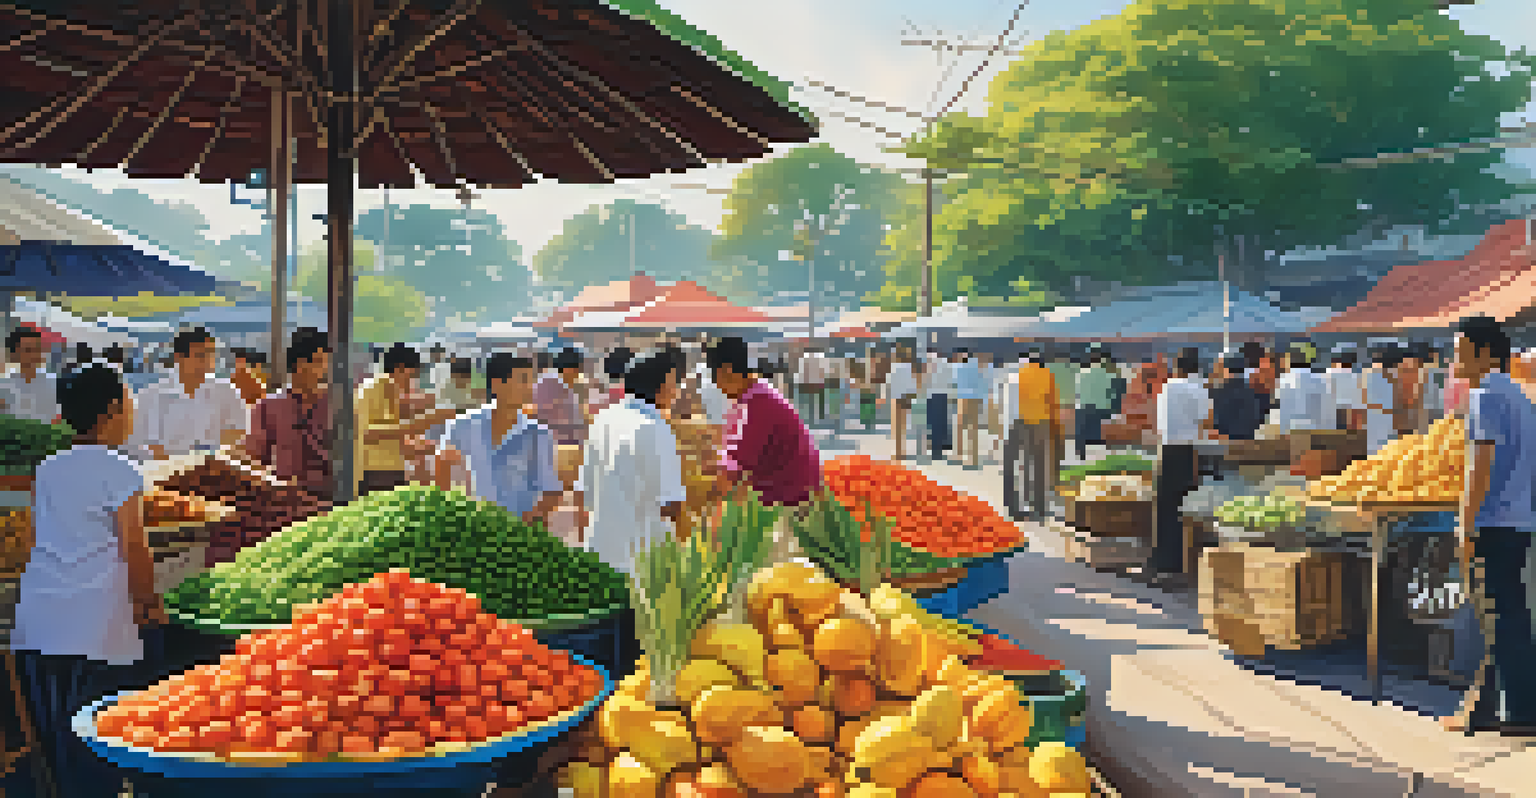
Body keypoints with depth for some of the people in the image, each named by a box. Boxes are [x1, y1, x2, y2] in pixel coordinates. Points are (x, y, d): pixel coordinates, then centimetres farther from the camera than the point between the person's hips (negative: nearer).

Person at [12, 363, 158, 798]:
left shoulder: (47, 469, 12)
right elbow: (134, 551, -9)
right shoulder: (119, 470, -7)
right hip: (96, 636, -6)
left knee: (58, 750, 14)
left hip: (32, 631, 6)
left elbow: (42, 540, 16)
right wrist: (149, 606, 5)